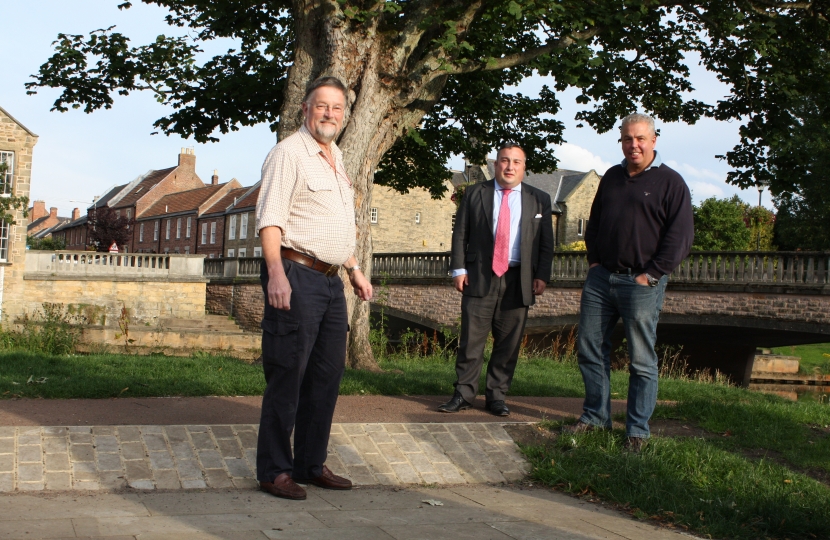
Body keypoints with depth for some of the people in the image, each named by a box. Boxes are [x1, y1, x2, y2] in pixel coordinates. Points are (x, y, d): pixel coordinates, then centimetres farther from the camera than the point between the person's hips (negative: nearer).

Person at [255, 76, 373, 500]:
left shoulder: (336, 158, 20)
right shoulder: (288, 153, -7)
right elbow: (270, 218, -17)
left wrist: (354, 270, 27)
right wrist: (275, 272, -28)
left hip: (330, 280, 9)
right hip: (296, 275, -9)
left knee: (327, 374, 11)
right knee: (287, 375, -5)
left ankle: (311, 464, 21)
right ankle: (274, 470, 4)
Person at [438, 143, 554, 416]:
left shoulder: (539, 199, 11)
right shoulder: (475, 194, 9)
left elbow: (546, 242, 10)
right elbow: (460, 234, 7)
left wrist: (542, 276, 0)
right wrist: (459, 269, -2)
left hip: (518, 280, 1)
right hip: (480, 277, -1)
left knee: (508, 342, 4)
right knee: (471, 338, -2)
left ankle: (497, 395, 14)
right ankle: (464, 393, 8)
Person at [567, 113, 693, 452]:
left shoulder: (670, 182, -3)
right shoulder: (612, 177, 15)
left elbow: (681, 236, -8)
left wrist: (652, 275, -12)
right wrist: (593, 260, 11)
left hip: (641, 284, -6)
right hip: (600, 278, 6)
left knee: (642, 361, 0)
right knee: (590, 349, 8)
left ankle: (637, 431, 8)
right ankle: (596, 416, 21)